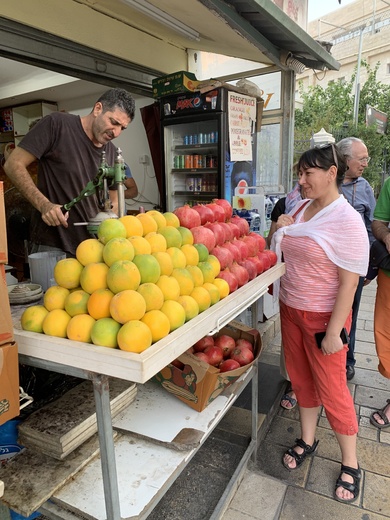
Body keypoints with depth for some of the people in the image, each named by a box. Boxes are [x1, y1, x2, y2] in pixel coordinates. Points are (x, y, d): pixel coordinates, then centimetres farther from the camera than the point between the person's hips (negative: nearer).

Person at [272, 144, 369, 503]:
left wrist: (334, 332, -20)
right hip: (291, 309, 7)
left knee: (332, 389, 8)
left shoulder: (347, 221, -19)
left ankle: (350, 465, 31)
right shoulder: (302, 208, 3)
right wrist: (281, 233, 0)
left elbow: (349, 282, -20)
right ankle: (307, 440, 42)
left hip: (323, 317, -7)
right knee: (301, 379, 19)